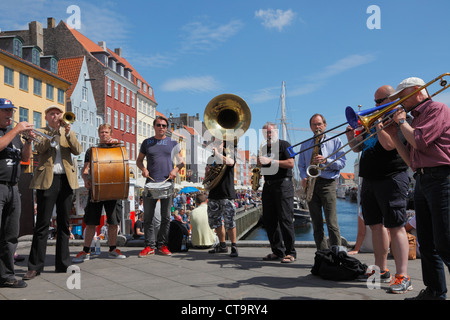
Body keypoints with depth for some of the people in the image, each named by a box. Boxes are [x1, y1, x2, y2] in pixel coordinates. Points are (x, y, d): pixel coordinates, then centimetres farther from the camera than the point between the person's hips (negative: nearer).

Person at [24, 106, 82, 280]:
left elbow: (77, 150, 1)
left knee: (64, 223, 6)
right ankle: (35, 266, 2)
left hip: (66, 180, 3)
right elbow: (40, 148, -9)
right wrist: (53, 131, -13)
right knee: (43, 223, -4)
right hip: (47, 180, -3)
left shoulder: (68, 133, 17)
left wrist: (68, 133, -11)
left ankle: (63, 263, 13)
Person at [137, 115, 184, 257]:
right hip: (151, 182, 0)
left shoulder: (173, 143, 11)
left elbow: (181, 161, 14)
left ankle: (162, 245, 14)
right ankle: (150, 245, 10)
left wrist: (176, 169, -6)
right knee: (148, 216, 1)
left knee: (166, 217, 3)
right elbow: (139, 160, 18)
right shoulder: (147, 142, 12)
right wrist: (143, 169, -3)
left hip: (167, 183, 0)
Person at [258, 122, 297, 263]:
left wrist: (271, 161, -17)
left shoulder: (284, 145, -1)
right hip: (268, 185, 7)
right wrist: (259, 163, 4)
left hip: (283, 184, -7)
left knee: (285, 219, -8)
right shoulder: (264, 148, 20)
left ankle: (290, 252, 1)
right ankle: (277, 251, 15)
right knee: (269, 220, 6)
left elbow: (290, 164, -13)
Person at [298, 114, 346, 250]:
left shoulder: (335, 141, 10)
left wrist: (326, 160, -14)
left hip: (327, 183, -3)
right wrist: (303, 177, -3)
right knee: (316, 224, 4)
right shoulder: (305, 145, 19)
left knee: (332, 223, -10)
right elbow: (301, 165, 16)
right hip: (310, 184, 3)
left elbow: (342, 163, 2)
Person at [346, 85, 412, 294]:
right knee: (376, 226, 10)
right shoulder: (374, 120, 21)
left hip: (391, 178, -8)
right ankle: (382, 270, 19)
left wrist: (377, 125, -18)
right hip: (370, 180, 8)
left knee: (395, 227, -10)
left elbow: (390, 145, -19)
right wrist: (351, 136, 1)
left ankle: (402, 276, -6)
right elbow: (358, 147, 19)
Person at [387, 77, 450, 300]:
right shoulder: (415, 118, 22)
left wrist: (401, 122, -1)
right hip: (422, 181, 9)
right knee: (427, 243, 10)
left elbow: (420, 141, -17)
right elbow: (410, 159, 18)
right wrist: (394, 134, 11)